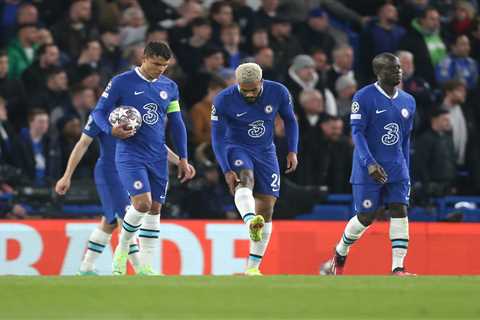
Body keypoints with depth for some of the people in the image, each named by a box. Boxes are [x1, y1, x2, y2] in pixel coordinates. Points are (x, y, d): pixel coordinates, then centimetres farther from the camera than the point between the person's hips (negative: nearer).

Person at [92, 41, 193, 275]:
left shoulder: (169, 87, 9)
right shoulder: (121, 83, -6)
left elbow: (176, 124, 15)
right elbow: (99, 112, -2)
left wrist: (183, 158, 12)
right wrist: (111, 130, -22)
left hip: (158, 157, 5)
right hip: (130, 155, -5)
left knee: (155, 209, 4)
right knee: (142, 203, -19)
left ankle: (146, 266, 11)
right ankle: (123, 247, 6)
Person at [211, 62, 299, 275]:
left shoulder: (278, 92, -11)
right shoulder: (224, 100, -17)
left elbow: (289, 120, 7)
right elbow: (217, 138, -13)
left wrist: (292, 151, -3)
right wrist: (226, 171, -22)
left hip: (265, 153, 3)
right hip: (237, 149, -3)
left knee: (266, 210, -2)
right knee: (245, 178, -37)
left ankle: (253, 267, 5)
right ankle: (251, 222, -64)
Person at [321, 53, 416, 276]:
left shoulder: (408, 102, 10)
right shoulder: (364, 97, -10)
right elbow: (357, 133, -14)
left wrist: (406, 172, 17)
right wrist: (370, 163, -25)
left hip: (396, 168, 5)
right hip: (368, 170, -5)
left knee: (400, 211, -10)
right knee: (366, 217, -1)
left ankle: (398, 268, -13)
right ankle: (340, 255, 25)